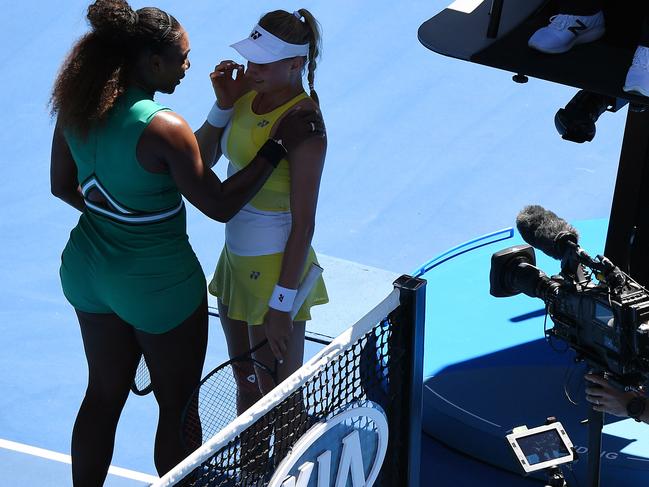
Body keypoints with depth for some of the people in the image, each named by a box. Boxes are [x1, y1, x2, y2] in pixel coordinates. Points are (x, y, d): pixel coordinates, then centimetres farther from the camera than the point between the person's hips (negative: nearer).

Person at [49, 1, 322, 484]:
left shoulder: (76, 109, -7)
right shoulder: (163, 128, -27)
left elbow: (63, 186, 7)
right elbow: (220, 205, -21)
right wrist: (279, 144, -18)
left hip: (89, 272, 7)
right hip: (159, 284, -7)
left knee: (104, 395, 23)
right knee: (177, 408, 13)